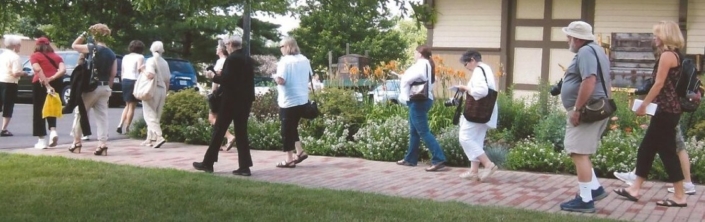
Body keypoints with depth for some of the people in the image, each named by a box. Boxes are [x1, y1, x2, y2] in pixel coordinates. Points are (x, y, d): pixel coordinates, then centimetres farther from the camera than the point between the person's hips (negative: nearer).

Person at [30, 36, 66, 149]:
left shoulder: (35, 56, 4)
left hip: (40, 84, -3)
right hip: (55, 83, 3)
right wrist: (51, 79, -12)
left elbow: (38, 70, -14)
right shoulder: (56, 56, 15)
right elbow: (63, 70, -3)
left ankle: (42, 140, 4)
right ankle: (53, 130, -5)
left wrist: (47, 85, -20)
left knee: (39, 110, 5)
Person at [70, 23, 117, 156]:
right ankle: (102, 144, -4)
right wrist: (109, 87, 14)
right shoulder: (111, 54, 6)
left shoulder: (92, 48, -9)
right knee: (102, 116, 3)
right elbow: (113, 74, 6)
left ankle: (77, 141, 15)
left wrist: (83, 35, 9)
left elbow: (74, 45, 3)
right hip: (105, 88, 5)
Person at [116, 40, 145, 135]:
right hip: (134, 82, -7)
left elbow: (122, 72, 15)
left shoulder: (125, 57, 15)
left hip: (125, 81, 7)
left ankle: (120, 125, 5)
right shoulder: (140, 57, -5)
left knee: (127, 105, 18)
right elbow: (139, 69, -16)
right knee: (132, 106, 0)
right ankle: (127, 128, 1)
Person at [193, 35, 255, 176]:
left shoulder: (231, 59, -13)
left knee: (219, 130, 2)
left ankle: (208, 163, 9)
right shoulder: (249, 60, 10)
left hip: (231, 100, -7)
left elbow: (226, 80, -21)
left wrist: (214, 76, -2)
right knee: (241, 132, 8)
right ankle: (244, 166, 2)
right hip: (245, 100, 7)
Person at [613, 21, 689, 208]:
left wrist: (644, 104, -9)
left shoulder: (667, 55, -13)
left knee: (666, 151, -4)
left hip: (666, 109, -10)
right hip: (670, 108, 10)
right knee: (646, 149, 12)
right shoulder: (677, 55, 15)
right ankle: (635, 189, 16)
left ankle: (679, 196, 2)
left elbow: (659, 84, -16)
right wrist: (649, 103, 15)